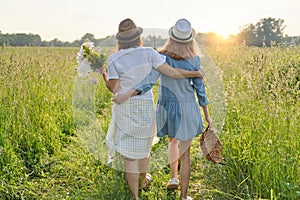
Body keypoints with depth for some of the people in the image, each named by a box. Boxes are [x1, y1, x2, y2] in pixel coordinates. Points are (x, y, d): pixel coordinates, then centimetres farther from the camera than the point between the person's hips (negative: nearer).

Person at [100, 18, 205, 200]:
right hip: (146, 108, 3)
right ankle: (144, 179, 50)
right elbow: (171, 72, -10)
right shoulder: (148, 53, -9)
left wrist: (103, 75, 6)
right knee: (143, 145, 26)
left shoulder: (114, 59, -12)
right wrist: (196, 74, 2)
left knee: (129, 154, 6)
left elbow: (114, 89, -10)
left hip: (125, 110, -2)